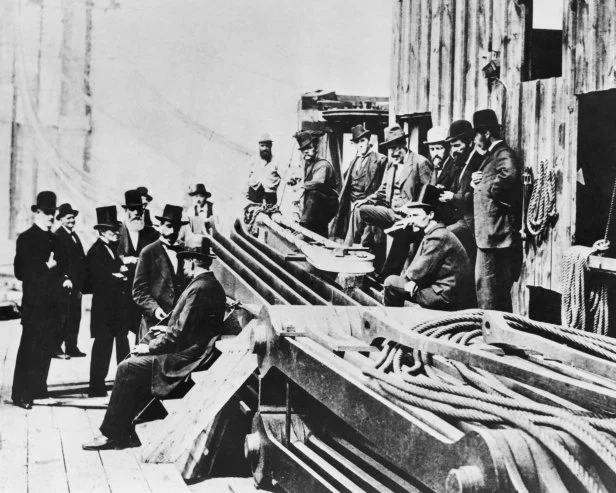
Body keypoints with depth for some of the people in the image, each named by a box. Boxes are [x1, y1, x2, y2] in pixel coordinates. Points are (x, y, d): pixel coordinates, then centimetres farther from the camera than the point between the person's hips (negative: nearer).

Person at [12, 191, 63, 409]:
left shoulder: (53, 239, 15)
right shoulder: (26, 238, -7)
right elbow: (20, 272, -10)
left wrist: (63, 281, 3)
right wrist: (45, 267, -17)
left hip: (52, 303, 7)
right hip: (34, 303, -7)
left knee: (47, 347, 11)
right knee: (30, 348, -6)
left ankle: (38, 388, 21)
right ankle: (20, 394, -1)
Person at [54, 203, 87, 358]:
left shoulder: (74, 236, 18)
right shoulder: (57, 236, -8)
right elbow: (58, 261, -15)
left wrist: (80, 283, 10)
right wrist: (65, 279, -19)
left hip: (76, 284, 8)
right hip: (65, 283, -8)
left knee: (75, 316, 8)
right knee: (63, 316, -8)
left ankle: (72, 348, 13)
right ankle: (56, 348, -4)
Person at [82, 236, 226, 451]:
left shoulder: (199, 288, -19)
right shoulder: (214, 286, 12)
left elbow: (180, 333, -22)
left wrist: (150, 347, -12)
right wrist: (168, 330, 16)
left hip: (184, 359, -10)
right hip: (191, 351, 10)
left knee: (127, 368, -10)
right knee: (134, 362, 12)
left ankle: (112, 434, -3)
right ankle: (123, 431, 9)